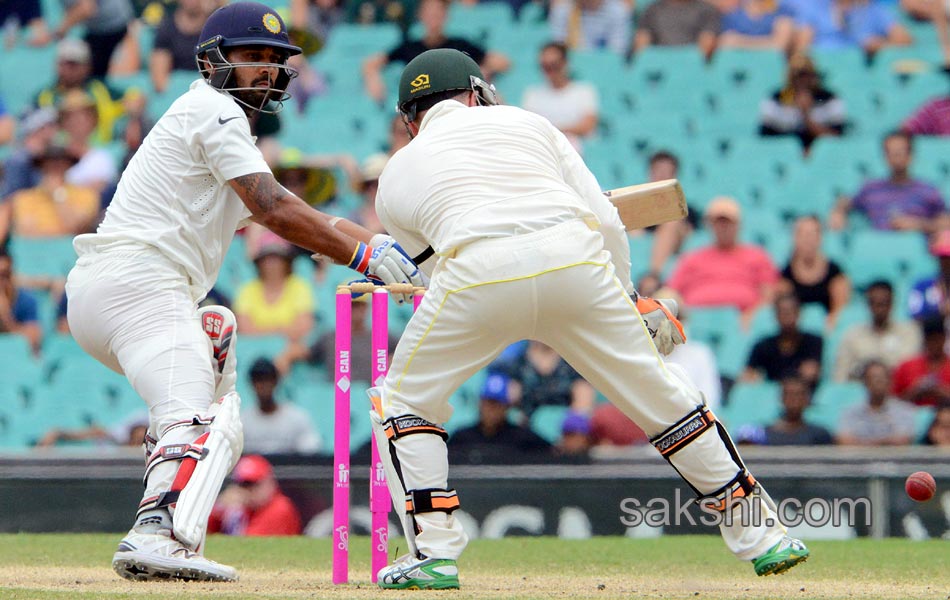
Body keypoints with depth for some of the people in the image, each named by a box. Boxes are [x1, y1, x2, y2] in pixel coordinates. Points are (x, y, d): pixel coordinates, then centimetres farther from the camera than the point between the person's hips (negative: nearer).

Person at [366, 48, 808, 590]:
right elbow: (607, 222, 20)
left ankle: (433, 553, 7)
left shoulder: (397, 175, 27)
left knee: (403, 401, 20)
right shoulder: (524, 122, 29)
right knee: (661, 394, 16)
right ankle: (760, 535, 20)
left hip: (477, 273, -2)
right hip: (577, 261, 2)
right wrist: (625, 297, 33)